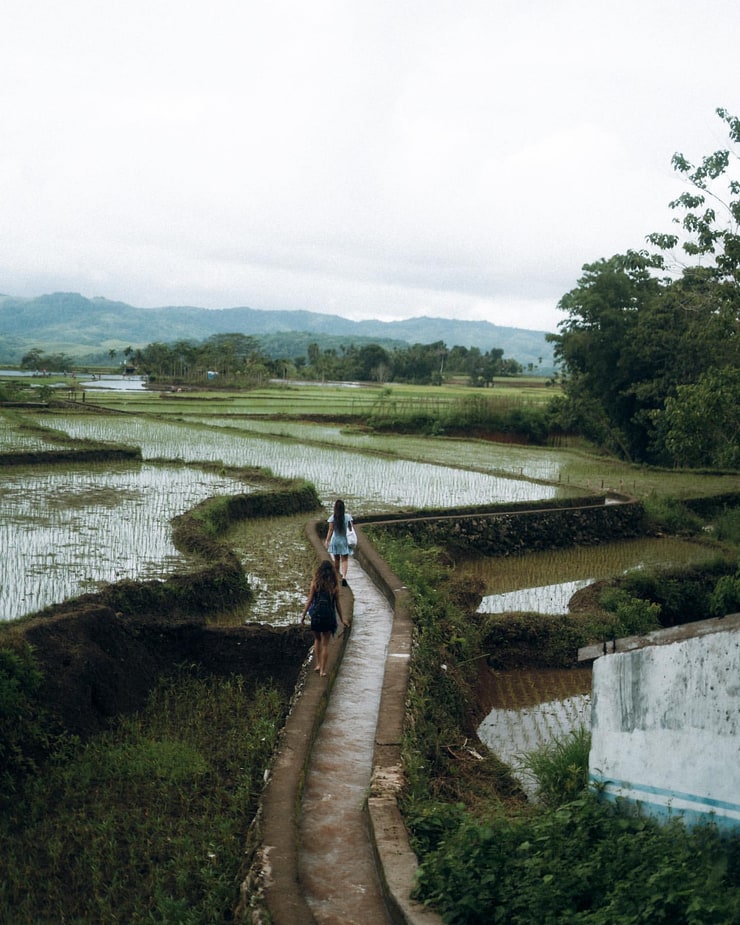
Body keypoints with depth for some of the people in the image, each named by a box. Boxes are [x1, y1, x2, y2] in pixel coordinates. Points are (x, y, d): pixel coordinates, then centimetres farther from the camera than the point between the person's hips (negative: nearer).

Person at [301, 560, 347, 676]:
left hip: (316, 614, 0)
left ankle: (318, 664, 18)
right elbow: (338, 603, 3)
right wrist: (342, 619, 11)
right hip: (330, 615, 0)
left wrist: (304, 615, 6)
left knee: (317, 639, 22)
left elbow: (310, 600, -2)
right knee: (325, 644, 8)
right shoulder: (335, 585, -1)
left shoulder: (315, 583, -3)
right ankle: (323, 669, 9)